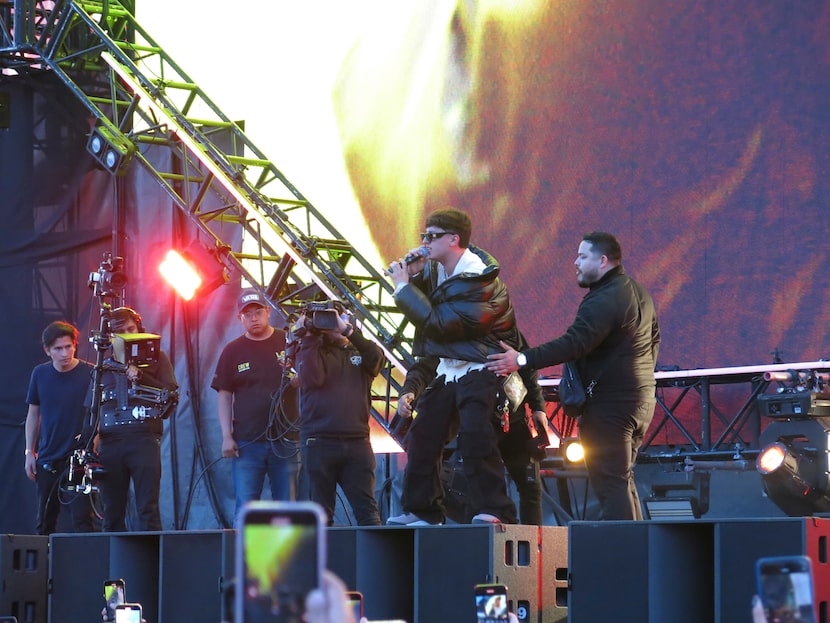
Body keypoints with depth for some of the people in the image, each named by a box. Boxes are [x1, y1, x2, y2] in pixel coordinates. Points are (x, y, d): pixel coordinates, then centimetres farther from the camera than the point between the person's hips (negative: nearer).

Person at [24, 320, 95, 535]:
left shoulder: (90, 374, -7)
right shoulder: (40, 374, 4)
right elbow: (33, 414, 13)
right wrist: (29, 452, 9)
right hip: (47, 459, 4)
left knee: (82, 520, -13)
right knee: (44, 523, 9)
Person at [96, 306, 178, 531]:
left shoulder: (156, 357, 11)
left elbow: (171, 394, 2)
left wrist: (139, 376, -7)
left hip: (143, 438, -3)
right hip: (110, 441, 3)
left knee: (148, 509, -10)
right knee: (112, 511, 2)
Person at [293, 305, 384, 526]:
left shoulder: (360, 350, 17)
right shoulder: (309, 350, 11)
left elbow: (377, 359, -6)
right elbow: (312, 379, -9)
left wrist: (348, 330, -12)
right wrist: (309, 337, -5)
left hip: (357, 441, 1)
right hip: (319, 442, -1)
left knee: (367, 511, -4)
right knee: (321, 514, 1)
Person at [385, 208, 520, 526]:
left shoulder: (477, 281, -23)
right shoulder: (438, 267, 5)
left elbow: (437, 324, -25)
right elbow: (424, 302, 18)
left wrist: (403, 286, -18)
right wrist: (413, 274, -3)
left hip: (480, 369, -10)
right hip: (449, 368, 10)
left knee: (475, 435, -24)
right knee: (423, 436, 10)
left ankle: (495, 511, -22)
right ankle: (422, 510, 20)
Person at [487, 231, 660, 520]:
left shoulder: (602, 300, -19)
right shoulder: (638, 292, 14)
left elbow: (574, 343, -28)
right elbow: (654, 339, 25)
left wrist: (522, 360, -31)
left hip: (610, 404, -10)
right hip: (642, 398, 10)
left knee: (609, 482, -10)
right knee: (623, 479, 17)